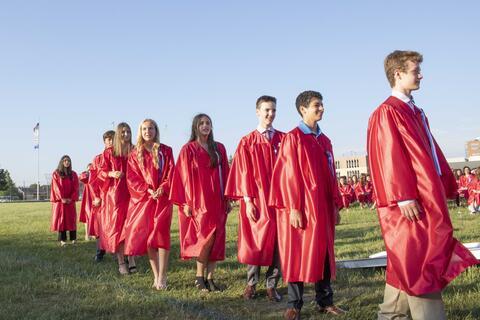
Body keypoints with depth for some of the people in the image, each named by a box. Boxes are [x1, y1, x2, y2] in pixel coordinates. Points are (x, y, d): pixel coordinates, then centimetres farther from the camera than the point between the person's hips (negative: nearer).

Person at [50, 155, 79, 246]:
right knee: (61, 219, -3)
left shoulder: (73, 174, 9)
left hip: (70, 200, 2)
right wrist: (62, 198, -16)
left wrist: (71, 198, -10)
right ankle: (62, 240, -3)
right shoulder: (56, 173, 2)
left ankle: (73, 239, 3)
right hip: (60, 200, -2)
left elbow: (76, 188, 3)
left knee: (72, 219, 1)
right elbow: (56, 187, -6)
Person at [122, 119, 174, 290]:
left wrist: (162, 189, -14)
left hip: (162, 197, -2)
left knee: (160, 233, -12)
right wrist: (148, 190, -10)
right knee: (147, 237, 0)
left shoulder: (165, 151, 8)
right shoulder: (135, 154, 10)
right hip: (143, 198, 2)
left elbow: (171, 173, 2)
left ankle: (162, 277, -10)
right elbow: (131, 178, 3)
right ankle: (156, 276, 9)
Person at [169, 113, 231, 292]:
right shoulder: (188, 150, 1)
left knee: (216, 239, 2)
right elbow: (185, 177, -3)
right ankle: (199, 276, 7)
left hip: (217, 202, 4)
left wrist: (227, 200, 7)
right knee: (206, 237, -11)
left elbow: (225, 175, 11)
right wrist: (186, 203, -8)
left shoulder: (219, 148, 11)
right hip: (198, 202, -4)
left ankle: (210, 278, 11)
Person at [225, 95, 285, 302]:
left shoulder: (283, 139, 7)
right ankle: (251, 283, 19)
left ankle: (271, 284, 14)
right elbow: (244, 173, -2)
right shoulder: (247, 142, 3)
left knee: (277, 241, 3)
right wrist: (248, 200, -9)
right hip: (256, 200, -2)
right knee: (255, 241, 5)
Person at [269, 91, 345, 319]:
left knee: (324, 253, 10)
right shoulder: (293, 138, -6)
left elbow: (331, 175, 15)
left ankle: (324, 300, 20)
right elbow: (290, 175, -11)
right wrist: (293, 208, -17)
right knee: (299, 253, 0)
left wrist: (336, 205, 11)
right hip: (302, 207, -6)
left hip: (324, 207, 6)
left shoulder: (325, 141, 15)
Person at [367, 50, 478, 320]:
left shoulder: (416, 112, 18)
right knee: (420, 266, -5)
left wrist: (446, 184, 18)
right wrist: (404, 197, -24)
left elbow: (432, 153, 22)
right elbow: (389, 156, -19)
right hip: (410, 202, -10)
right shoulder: (387, 113, -10)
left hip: (428, 197, 10)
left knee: (407, 264, 14)